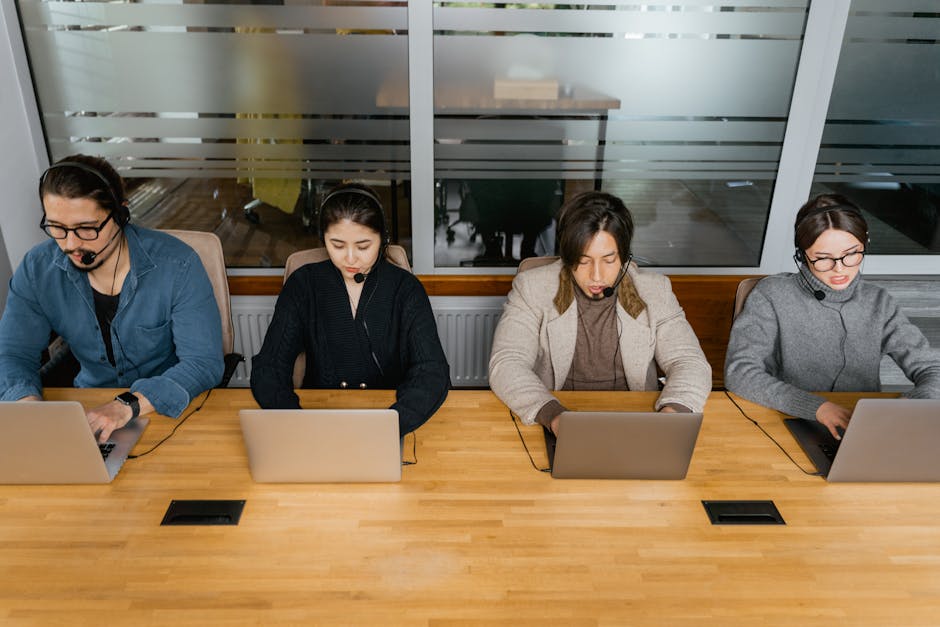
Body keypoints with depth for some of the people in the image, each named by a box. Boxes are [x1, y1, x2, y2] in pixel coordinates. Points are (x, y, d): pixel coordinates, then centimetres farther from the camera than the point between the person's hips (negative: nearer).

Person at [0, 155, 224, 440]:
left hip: (169, 406, -4)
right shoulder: (36, 269, -6)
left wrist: (129, 405, -35)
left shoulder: (177, 265, -19)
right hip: (89, 399, 4)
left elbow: (204, 362, -21)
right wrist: (29, 404, -24)